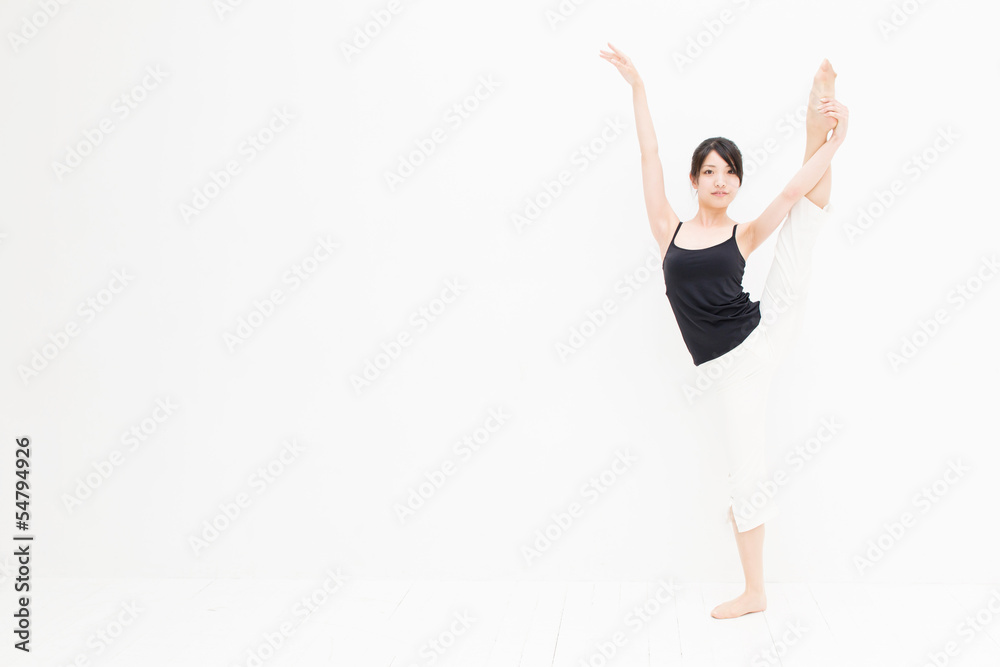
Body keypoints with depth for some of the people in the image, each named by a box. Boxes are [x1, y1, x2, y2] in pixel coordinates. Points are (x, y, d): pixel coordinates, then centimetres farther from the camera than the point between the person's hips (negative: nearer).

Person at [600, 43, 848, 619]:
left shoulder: (744, 236, 8)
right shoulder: (671, 232, 8)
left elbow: (793, 190, -3)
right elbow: (650, 155, 4)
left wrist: (830, 144, -11)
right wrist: (637, 86, 2)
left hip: (766, 331, 0)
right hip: (732, 369, 0)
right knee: (744, 478, 1)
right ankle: (755, 593, 16)